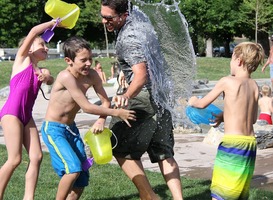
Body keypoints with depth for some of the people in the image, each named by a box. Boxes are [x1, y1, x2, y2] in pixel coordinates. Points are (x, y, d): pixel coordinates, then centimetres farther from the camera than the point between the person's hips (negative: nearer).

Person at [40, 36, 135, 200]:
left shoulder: (92, 75, -7)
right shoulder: (66, 77, -26)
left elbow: (105, 101, 0)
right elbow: (86, 107, -26)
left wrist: (101, 120, -21)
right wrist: (117, 113, -22)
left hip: (71, 128, 7)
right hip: (53, 129, -7)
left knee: (82, 177, 6)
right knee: (73, 168, -22)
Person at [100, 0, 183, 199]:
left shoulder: (128, 39, -22)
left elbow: (142, 75, -35)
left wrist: (126, 96, -50)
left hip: (145, 96, -10)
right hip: (162, 93, 10)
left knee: (121, 149, -1)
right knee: (164, 152, 11)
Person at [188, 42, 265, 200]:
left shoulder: (227, 81, -8)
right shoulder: (254, 86, 7)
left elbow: (203, 104, 3)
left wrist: (193, 101, 25)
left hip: (232, 142, -6)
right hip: (250, 143, 7)